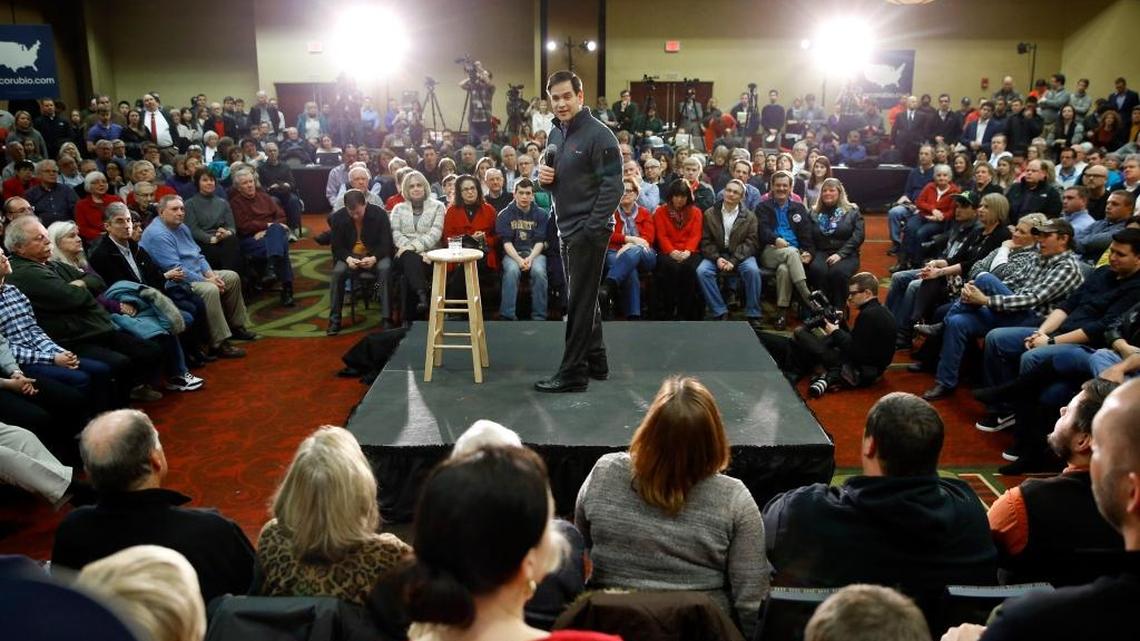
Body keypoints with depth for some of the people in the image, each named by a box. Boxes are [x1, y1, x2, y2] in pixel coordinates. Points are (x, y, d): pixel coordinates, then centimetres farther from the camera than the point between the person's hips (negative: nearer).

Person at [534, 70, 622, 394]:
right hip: (567, 229, 9)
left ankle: (572, 373, 5)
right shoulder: (555, 133, 12)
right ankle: (595, 361, 28)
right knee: (584, 298, 16)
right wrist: (542, 176, -1)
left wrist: (592, 228, -21)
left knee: (579, 301, -3)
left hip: (588, 231, -9)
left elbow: (612, 185, -18)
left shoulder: (598, 134, -13)